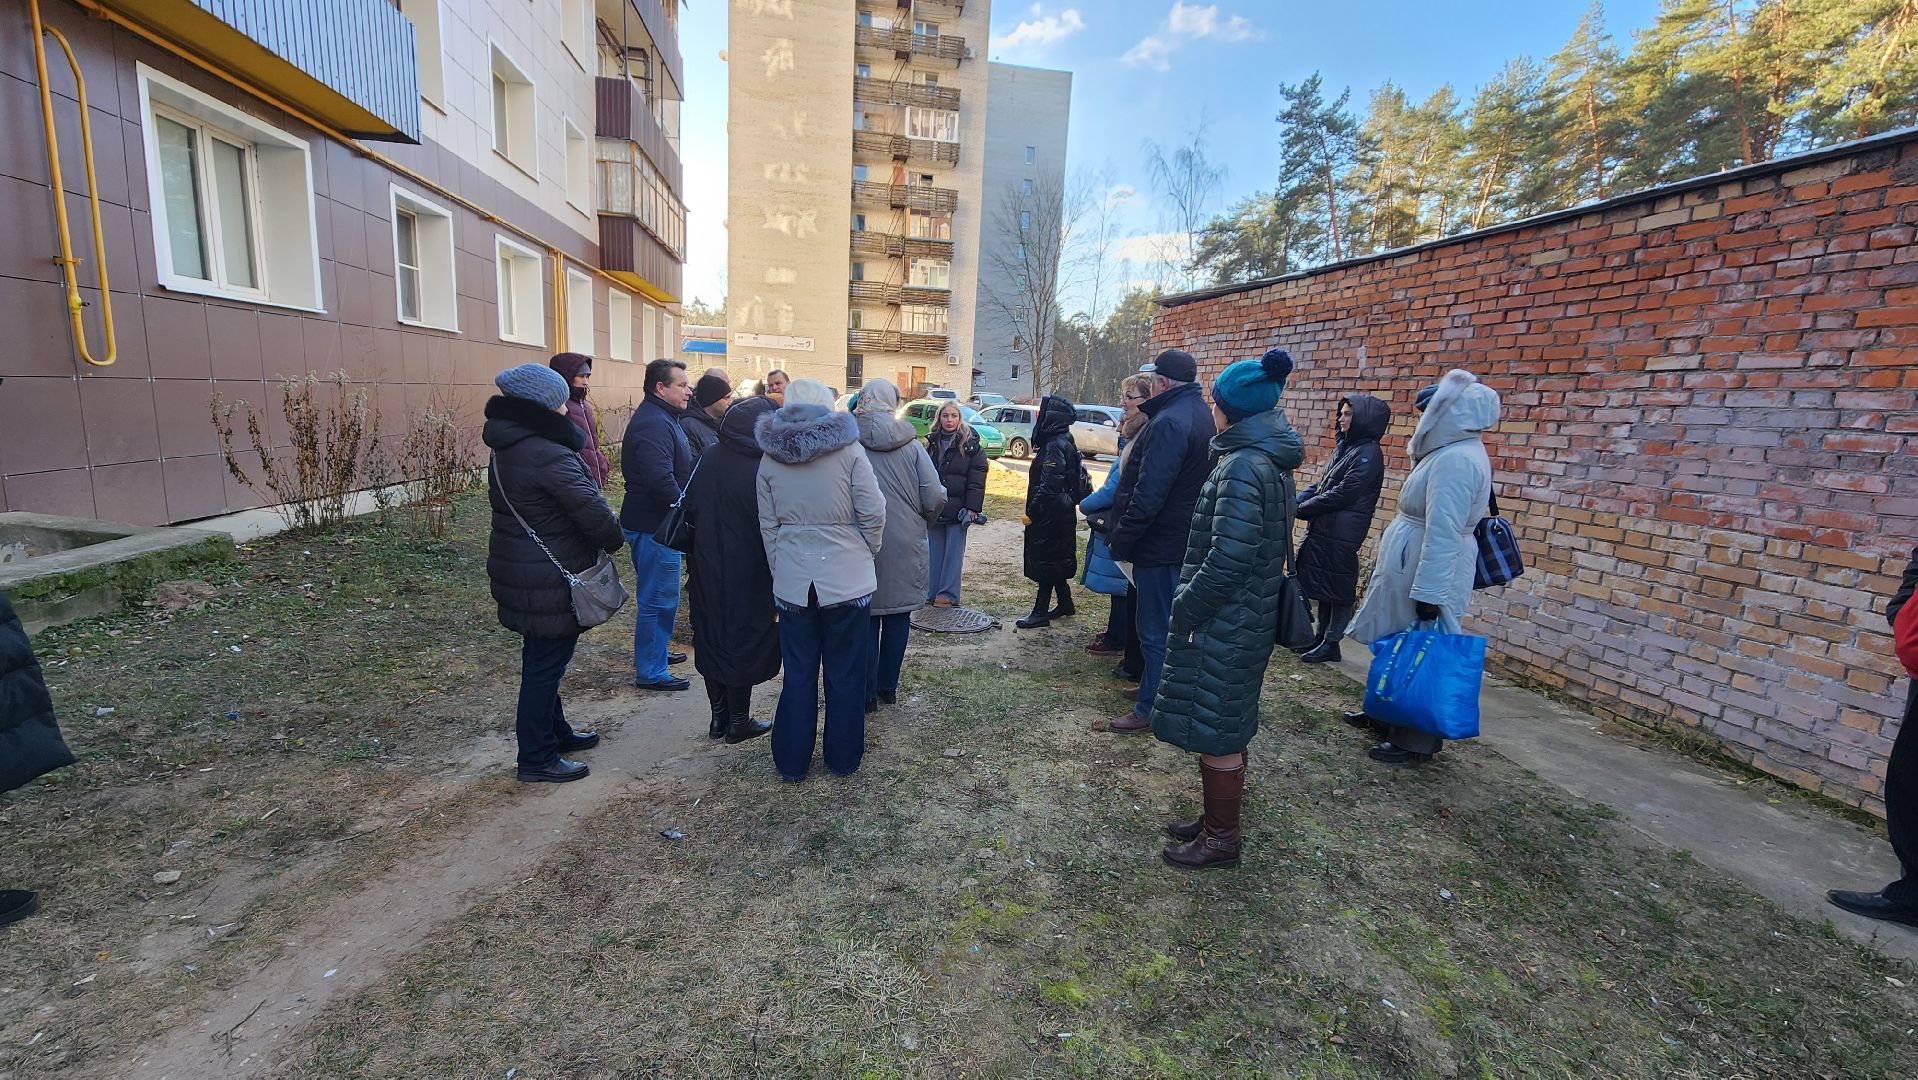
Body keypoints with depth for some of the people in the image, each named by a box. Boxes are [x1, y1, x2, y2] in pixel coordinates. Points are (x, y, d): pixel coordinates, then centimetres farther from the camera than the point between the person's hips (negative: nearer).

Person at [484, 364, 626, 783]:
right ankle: (537, 759, 14)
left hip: (517, 570, 10)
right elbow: (592, 509, -26)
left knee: (541, 660, 21)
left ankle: (555, 731, 38)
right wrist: (615, 539, -5)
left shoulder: (506, 447, 8)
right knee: (545, 664, 2)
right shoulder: (549, 455, -23)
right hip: (548, 580, -10)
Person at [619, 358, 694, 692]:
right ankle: (650, 671, 8)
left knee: (658, 595, 23)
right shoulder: (653, 424, -21)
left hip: (656, 522, 11)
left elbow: (678, 468, 23)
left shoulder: (662, 418, 15)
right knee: (658, 599, -2)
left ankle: (656, 650, 39)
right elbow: (661, 479, -31)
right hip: (655, 525, -11)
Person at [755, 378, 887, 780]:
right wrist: (866, 552, 7)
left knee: (798, 674, 14)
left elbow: (768, 527, 5)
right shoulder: (848, 449, -7)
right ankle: (844, 758, 25)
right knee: (845, 672, 12)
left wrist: (779, 571, 14)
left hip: (792, 581, 2)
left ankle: (791, 761, 24)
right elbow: (873, 512, -10)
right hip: (848, 578, -2)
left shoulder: (770, 458, 2)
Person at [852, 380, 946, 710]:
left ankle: (867, 693, 16)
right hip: (905, 545, 1)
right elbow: (936, 497, -8)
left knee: (866, 618, 10)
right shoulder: (911, 445, -5)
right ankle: (888, 687, 24)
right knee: (898, 617, 13)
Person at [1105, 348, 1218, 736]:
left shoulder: (1170, 422, -22)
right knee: (1167, 624, 20)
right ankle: (1155, 690, 35)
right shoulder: (1199, 413, 11)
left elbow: (1148, 495, -26)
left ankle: (1150, 710, 11)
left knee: (1155, 628, 0)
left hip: (1160, 543, -10)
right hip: (1183, 539, 10)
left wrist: (1121, 540, -16)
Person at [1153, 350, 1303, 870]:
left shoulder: (1242, 466, -21)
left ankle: (1221, 840, 21)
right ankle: (1216, 820, 36)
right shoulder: (1271, 462, 9)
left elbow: (1229, 559, -26)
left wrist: (1185, 609, -14)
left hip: (1223, 626, -10)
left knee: (1216, 734, 5)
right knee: (1226, 729, 21)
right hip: (1249, 621, 10)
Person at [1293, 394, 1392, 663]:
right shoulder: (1343, 447, 14)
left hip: (1343, 535, -8)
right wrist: (1295, 501, -2)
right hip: (1323, 530, 8)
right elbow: (1320, 485, 16)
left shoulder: (1369, 454, -12)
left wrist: (1301, 510, -14)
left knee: (1338, 589, 2)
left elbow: (1342, 494, -19)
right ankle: (1321, 637, 27)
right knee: (1321, 585, 15)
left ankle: (1331, 644, 12)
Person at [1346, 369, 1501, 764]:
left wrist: (1428, 593, -26)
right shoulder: (1452, 453, 12)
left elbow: (1443, 534, -26)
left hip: (1428, 574, -10)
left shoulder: (1456, 460, -21)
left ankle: (1416, 741, 11)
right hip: (1410, 569, 10)